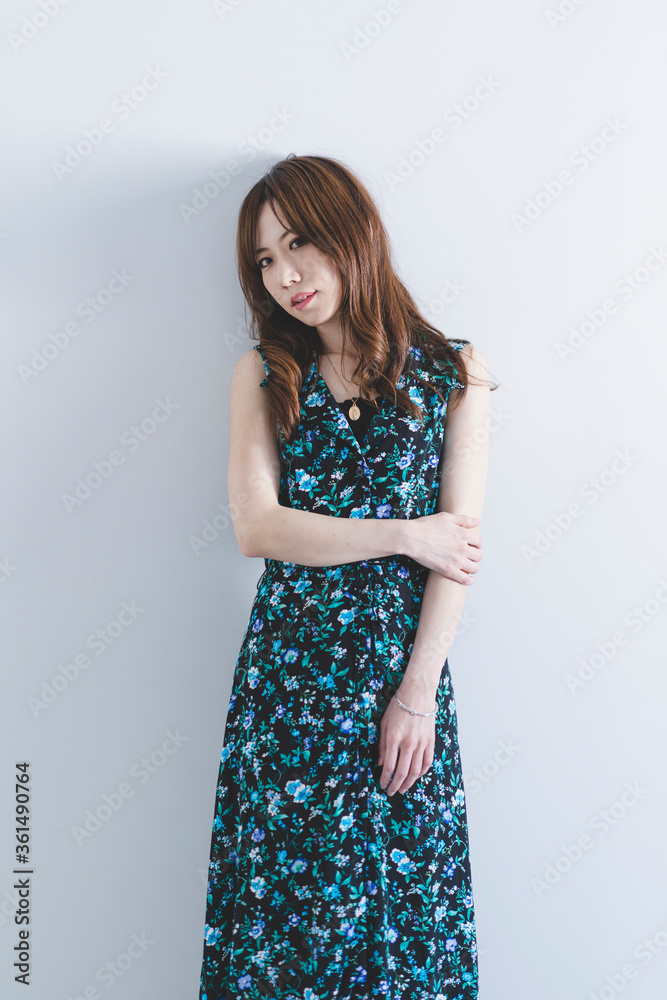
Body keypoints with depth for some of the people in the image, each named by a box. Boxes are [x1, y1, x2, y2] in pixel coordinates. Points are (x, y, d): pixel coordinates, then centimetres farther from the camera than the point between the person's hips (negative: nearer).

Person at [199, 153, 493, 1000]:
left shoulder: (452, 372, 0)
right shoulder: (264, 374, 4)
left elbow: (456, 549, -4)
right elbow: (256, 527, -7)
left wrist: (417, 693, -9)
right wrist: (404, 534, -10)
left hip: (404, 670, -1)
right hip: (286, 673, 1)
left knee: (399, 892, 10)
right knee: (284, 890, 9)